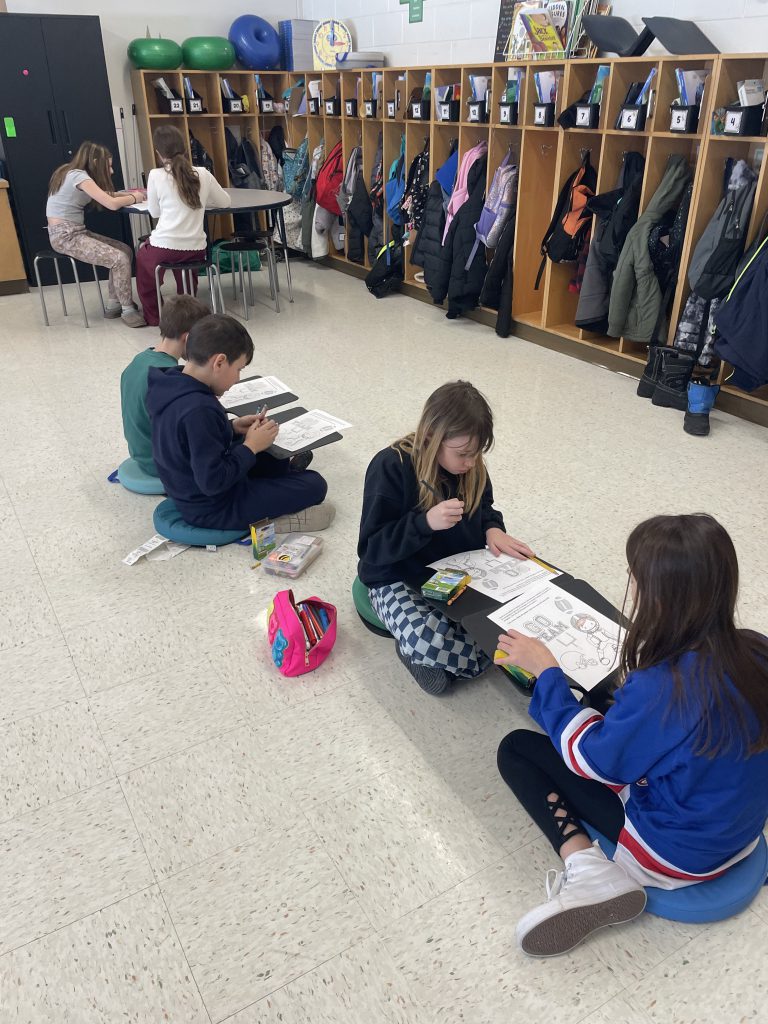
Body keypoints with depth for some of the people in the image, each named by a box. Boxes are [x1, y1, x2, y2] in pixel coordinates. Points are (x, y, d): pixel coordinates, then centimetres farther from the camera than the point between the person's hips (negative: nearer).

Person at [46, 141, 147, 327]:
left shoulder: (73, 173, 14)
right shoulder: (78, 176, -15)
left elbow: (104, 195, 14)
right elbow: (112, 204, -23)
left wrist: (129, 193, 2)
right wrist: (134, 198, -6)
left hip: (76, 232, 10)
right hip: (64, 236, -10)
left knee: (125, 250, 3)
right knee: (120, 259, -20)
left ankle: (113, 305, 6)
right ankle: (127, 310, -8)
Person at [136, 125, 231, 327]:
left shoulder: (156, 175, -4)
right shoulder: (203, 174, 3)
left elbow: (154, 212, 6)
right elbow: (226, 202, 14)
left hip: (165, 246, -2)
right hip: (195, 248, 2)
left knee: (142, 256, 31)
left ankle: (152, 316, 36)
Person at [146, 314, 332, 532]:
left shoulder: (171, 388, -5)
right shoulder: (198, 411, -34)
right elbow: (213, 481, -32)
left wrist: (233, 427, 0)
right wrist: (250, 446, -21)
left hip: (190, 493, 10)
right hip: (212, 509, -10)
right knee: (315, 485, -5)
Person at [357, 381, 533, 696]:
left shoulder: (470, 465, -5)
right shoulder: (391, 468, -21)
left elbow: (483, 506, 17)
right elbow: (371, 550, -20)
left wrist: (493, 529, -7)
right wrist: (426, 522, -34)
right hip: (401, 579, -6)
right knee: (429, 644, -36)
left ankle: (420, 650, -1)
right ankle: (417, 649, 0)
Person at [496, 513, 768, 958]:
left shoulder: (657, 689, -34)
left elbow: (593, 757, -16)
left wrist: (546, 671, -10)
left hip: (676, 855, -7)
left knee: (517, 748, 3)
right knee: (606, 709, 21)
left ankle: (585, 866, -10)